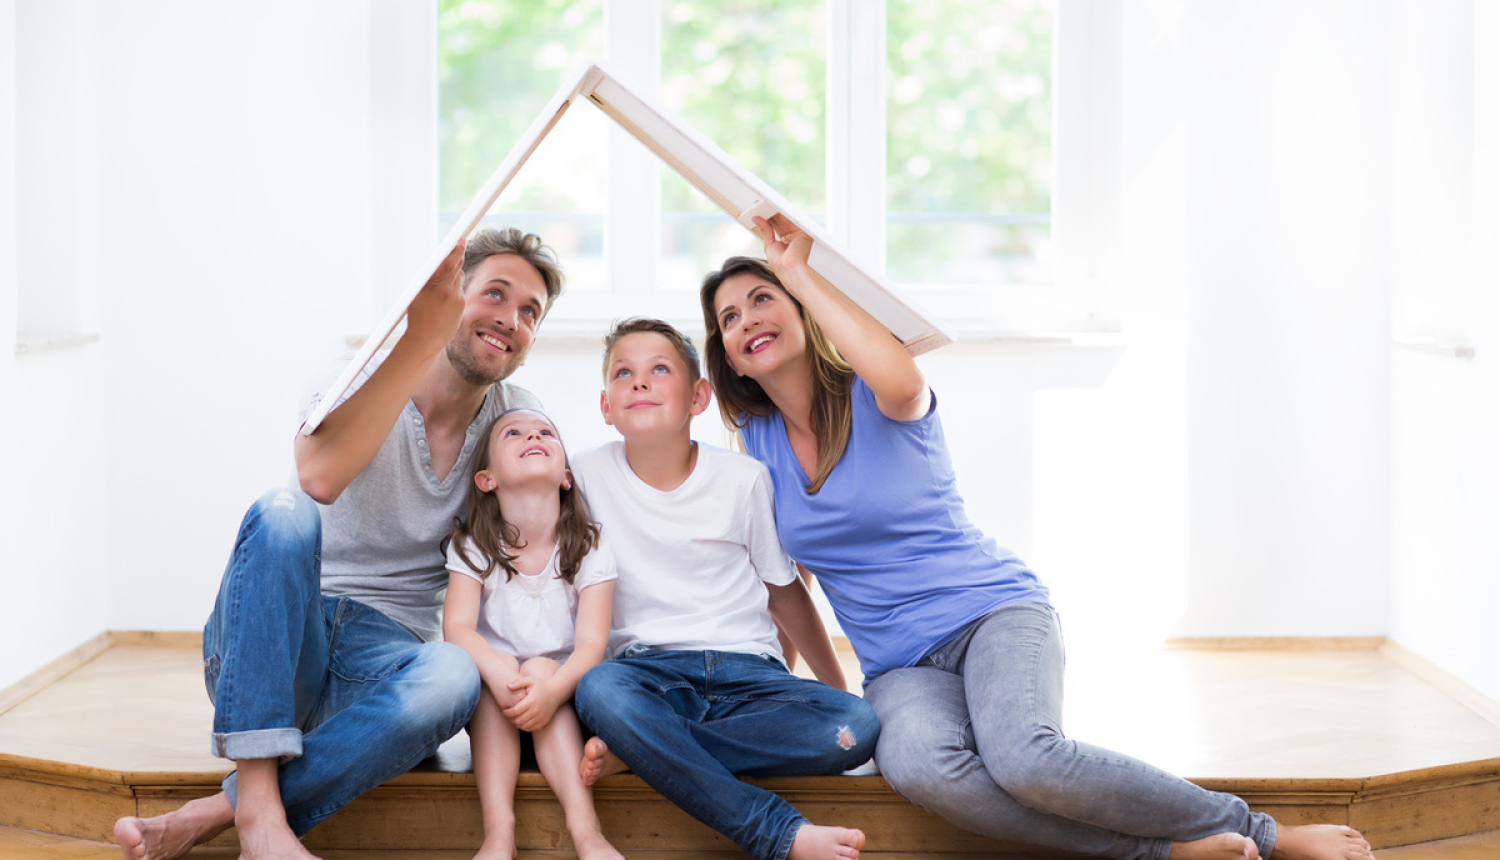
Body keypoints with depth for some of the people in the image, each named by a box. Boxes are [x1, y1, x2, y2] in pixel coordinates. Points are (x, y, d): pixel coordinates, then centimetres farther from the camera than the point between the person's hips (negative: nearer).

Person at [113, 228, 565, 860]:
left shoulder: (518, 420, 5)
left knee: (453, 675, -33)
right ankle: (259, 809, -37)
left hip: (380, 659, 2)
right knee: (283, 513, -33)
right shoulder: (362, 380, -7)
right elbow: (321, 474, -31)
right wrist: (422, 337, -34)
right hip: (266, 650, -2)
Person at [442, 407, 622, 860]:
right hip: (489, 704, 1)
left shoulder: (589, 550, -4)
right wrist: (500, 674, -39)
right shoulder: (472, 547, -3)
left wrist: (551, 690, -37)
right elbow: (457, 627, -17)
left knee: (541, 668, -30)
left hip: (563, 690, 0)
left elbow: (591, 644, -15)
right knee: (496, 666, -29)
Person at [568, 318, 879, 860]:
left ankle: (635, 750, -26)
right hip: (649, 670, -1)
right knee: (599, 690, -37)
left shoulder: (744, 480, 3)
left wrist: (837, 688, 18)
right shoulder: (587, 476, 2)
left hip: (746, 669, 1)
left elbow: (785, 592, 14)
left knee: (856, 728, -27)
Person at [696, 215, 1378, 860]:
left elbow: (901, 378, -30)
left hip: (992, 612, -3)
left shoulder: (876, 402, -3)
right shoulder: (758, 443, 9)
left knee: (1021, 758, -37)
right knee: (917, 766, -36)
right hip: (900, 666, 3)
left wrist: (802, 275, -20)